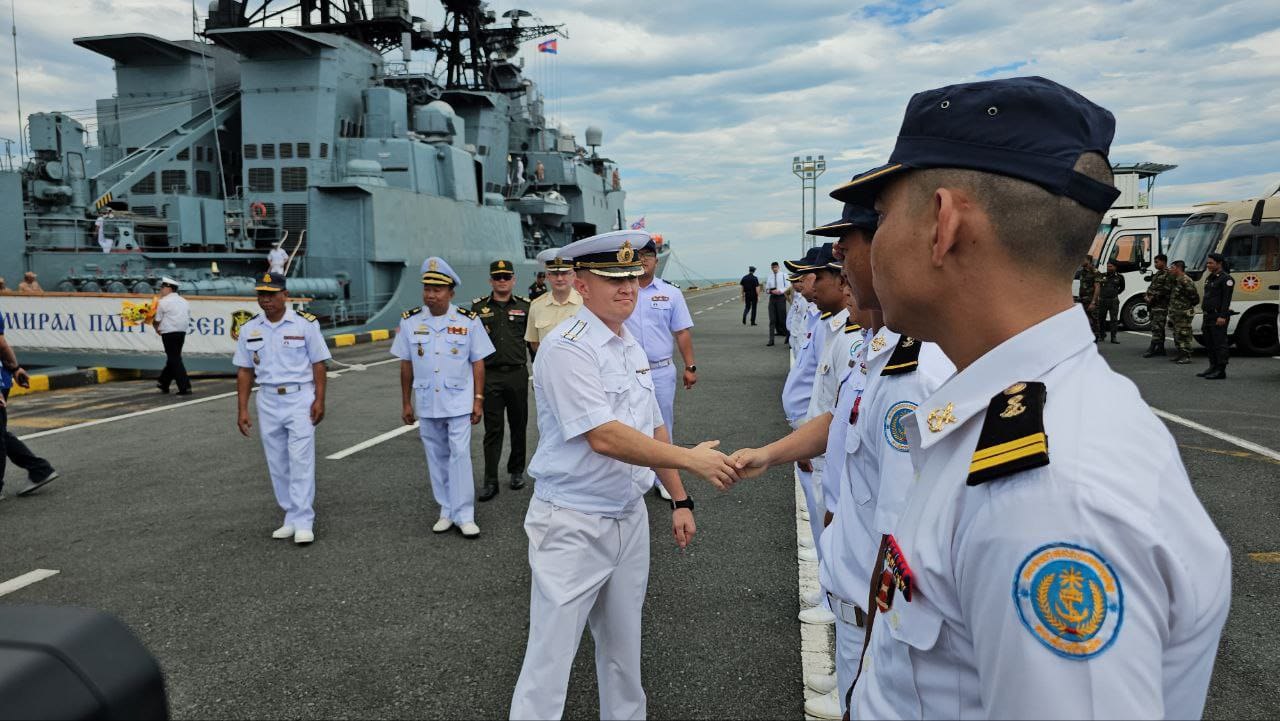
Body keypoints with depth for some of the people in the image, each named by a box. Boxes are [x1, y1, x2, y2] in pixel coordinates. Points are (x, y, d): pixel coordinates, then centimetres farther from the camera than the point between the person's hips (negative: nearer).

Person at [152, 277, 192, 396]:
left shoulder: (163, 302, -6)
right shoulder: (184, 301, 14)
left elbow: (157, 320, -4)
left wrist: (157, 329, 18)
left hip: (169, 333, -7)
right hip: (182, 332, 7)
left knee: (174, 360, -4)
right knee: (174, 358, 16)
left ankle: (185, 387, -10)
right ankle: (163, 384, 27)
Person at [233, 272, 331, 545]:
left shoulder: (305, 323, -5)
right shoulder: (249, 329, 6)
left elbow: (318, 363, -2)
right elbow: (245, 370, 9)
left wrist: (319, 399, -10)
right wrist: (242, 409, 5)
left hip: (300, 398, -4)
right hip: (268, 400, 4)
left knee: (301, 460, -7)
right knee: (277, 464, 9)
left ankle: (303, 522, -4)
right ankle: (290, 518, 20)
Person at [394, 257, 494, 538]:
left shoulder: (468, 321, -4)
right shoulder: (410, 321, 1)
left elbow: (477, 363, 0)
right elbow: (406, 365, 7)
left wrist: (478, 399, -5)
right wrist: (406, 403, 7)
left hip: (459, 402, -3)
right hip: (426, 405, 3)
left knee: (460, 455, -7)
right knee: (437, 459, 10)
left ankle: (464, 515, 2)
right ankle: (446, 511, 22)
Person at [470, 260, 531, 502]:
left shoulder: (524, 305, 5)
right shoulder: (478, 307, 4)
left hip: (518, 374, 1)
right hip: (490, 375, -1)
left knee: (518, 425, 10)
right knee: (492, 429, 1)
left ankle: (517, 471, 26)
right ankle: (490, 481, 4)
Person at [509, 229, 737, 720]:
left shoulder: (632, 347, 9)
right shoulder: (567, 349, -17)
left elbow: (653, 428, 16)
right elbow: (604, 437, -25)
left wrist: (680, 500, 13)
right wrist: (691, 459, -24)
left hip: (629, 517, 8)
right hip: (573, 526, -8)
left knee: (623, 648, 20)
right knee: (550, 658, 1)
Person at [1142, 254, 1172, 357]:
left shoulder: (1168, 274, -9)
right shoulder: (1157, 274, 21)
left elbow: (1166, 290, -17)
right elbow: (1151, 287, 24)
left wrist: (1153, 297, -17)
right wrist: (1147, 296, 5)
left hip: (1161, 305, -10)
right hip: (1153, 305, 10)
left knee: (1157, 327, -12)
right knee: (1159, 327, 13)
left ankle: (1152, 349, -16)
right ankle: (1160, 348, 18)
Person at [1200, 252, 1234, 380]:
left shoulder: (1226, 279, -10)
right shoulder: (1209, 278, 19)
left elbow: (1226, 299, -17)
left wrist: (1222, 316, -24)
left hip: (1218, 317, -10)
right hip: (1208, 316, 10)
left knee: (1219, 344, -8)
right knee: (1209, 344, 14)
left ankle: (1221, 371, -6)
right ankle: (1213, 367, 22)